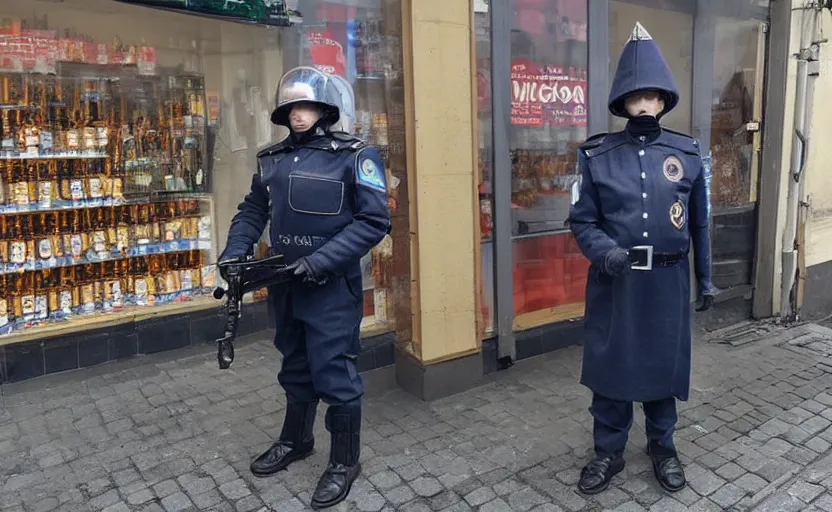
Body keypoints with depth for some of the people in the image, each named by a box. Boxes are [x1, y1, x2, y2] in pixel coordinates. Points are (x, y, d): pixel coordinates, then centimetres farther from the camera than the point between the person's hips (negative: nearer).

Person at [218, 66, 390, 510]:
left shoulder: (355, 156, -9)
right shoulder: (271, 159, 7)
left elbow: (374, 220, -15)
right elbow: (252, 211, 16)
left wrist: (320, 260, -22)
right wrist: (234, 253, -1)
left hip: (332, 287, -6)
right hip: (284, 285, 6)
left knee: (334, 373, 1)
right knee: (295, 367, 21)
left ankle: (344, 462, 21)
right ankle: (295, 440, 42)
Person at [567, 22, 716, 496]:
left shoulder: (688, 154, 2)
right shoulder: (596, 155, -3)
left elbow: (700, 223, 9)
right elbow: (582, 221, -1)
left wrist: (706, 278, 11)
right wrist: (605, 251, -20)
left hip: (667, 282, 1)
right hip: (613, 283, -1)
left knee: (664, 366, 14)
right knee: (609, 366, 9)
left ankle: (663, 448, 37)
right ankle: (609, 452, 28)